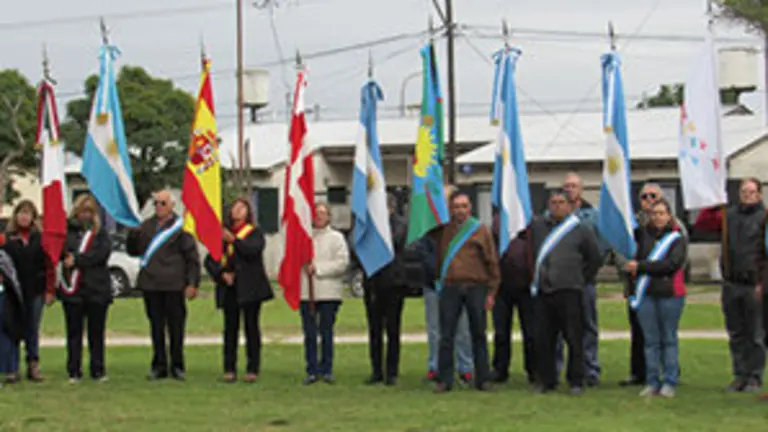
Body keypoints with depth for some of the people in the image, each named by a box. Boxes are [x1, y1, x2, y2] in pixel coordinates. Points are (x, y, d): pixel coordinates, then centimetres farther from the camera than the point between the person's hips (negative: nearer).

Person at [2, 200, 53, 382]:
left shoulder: (41, 238, 3)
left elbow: (49, 264, 1)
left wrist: (50, 289, -4)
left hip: (35, 291, 0)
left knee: (32, 330, 5)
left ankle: (33, 365, 10)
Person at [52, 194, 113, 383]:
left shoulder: (100, 232, 8)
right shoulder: (66, 230, 7)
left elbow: (103, 253, -8)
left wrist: (77, 260, -12)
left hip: (97, 289, 0)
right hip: (71, 289, 0)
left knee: (97, 332, 5)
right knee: (74, 332, 3)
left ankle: (98, 371, 12)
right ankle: (74, 372, 8)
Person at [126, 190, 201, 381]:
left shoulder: (180, 226, -1)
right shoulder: (147, 225, 13)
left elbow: (192, 257, -2)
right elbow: (133, 250, 19)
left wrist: (192, 283, -9)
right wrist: (133, 236, -3)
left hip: (173, 286, -4)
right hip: (150, 284, 4)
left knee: (176, 327, 2)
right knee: (156, 327, 9)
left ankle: (177, 367, 11)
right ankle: (159, 366, 16)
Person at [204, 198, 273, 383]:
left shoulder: (255, 233, 5)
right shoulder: (222, 234, 13)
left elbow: (253, 250, -17)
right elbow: (210, 260, 12)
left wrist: (233, 240, -27)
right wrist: (221, 274, -3)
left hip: (250, 287, -2)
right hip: (230, 287, 3)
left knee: (251, 327, -1)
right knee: (230, 328, 0)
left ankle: (253, 370, 2)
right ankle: (229, 370, 3)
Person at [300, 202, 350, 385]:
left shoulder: (336, 238, 4)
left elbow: (342, 263, -7)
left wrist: (318, 269, -10)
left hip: (329, 292, -2)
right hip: (306, 292, 2)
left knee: (326, 332, 3)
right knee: (309, 333, 2)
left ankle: (326, 370, 11)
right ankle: (312, 371, 7)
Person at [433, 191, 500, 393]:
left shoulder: (480, 230, 3)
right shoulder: (443, 230, 9)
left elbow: (492, 262, 3)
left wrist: (491, 292, -2)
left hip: (476, 287, -2)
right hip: (450, 287, 2)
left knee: (478, 335, 6)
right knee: (446, 336, 1)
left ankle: (482, 379, 12)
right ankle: (444, 379, 6)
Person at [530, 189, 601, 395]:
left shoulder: (581, 230, 5)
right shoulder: (537, 225, 12)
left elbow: (595, 259, 11)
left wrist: (582, 279, 9)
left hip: (569, 292, -3)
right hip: (543, 291, 3)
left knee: (574, 339, -2)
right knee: (543, 339, 5)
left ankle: (576, 381, 5)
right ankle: (546, 380, 14)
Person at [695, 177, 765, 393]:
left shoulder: (763, 217, -4)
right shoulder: (729, 215, 11)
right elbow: (700, 224, 14)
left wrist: (762, 283, -14)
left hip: (754, 286, -5)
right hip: (731, 285, 5)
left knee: (755, 335, 1)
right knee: (736, 334, 11)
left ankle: (755, 377, 9)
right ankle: (740, 375, 18)